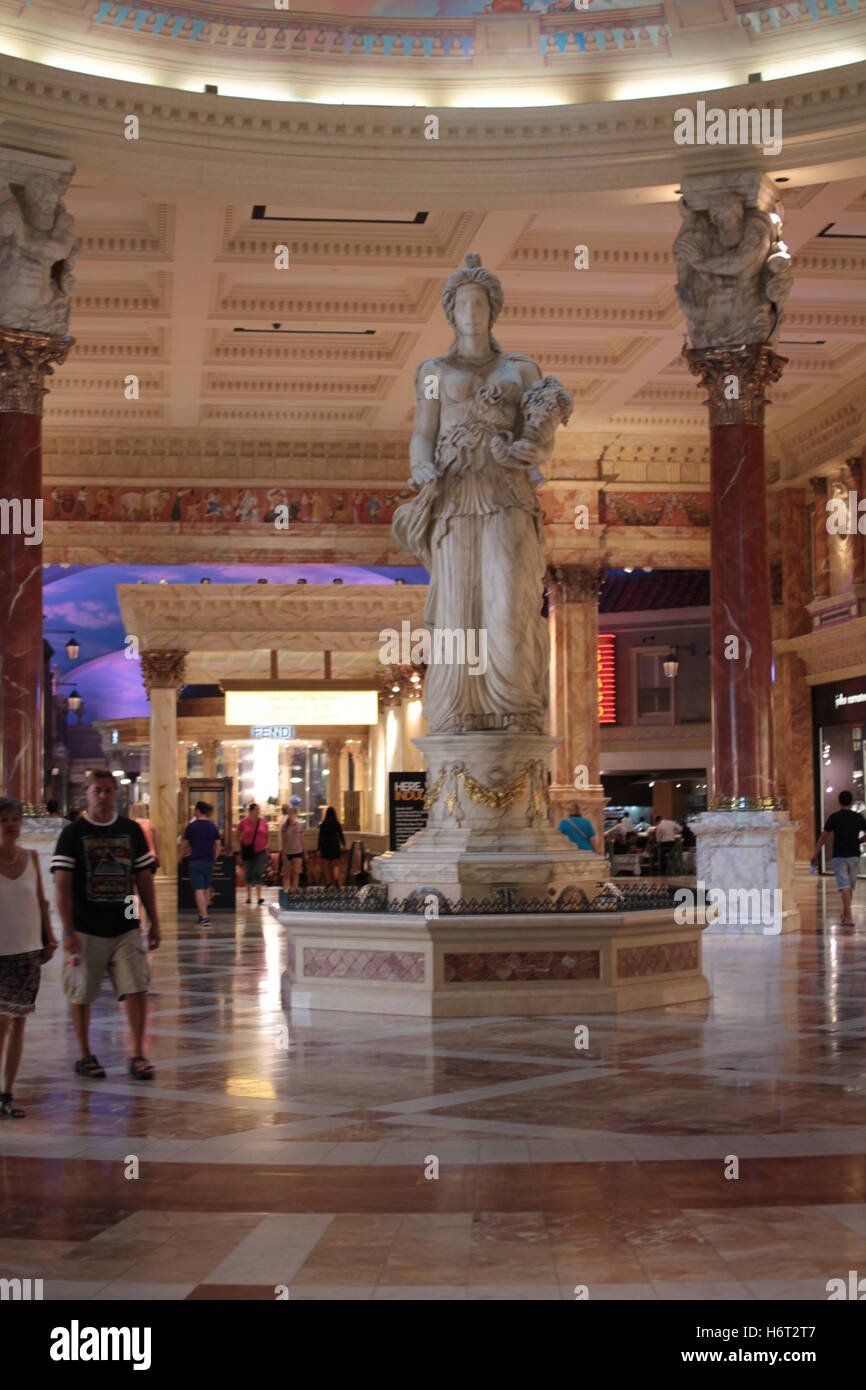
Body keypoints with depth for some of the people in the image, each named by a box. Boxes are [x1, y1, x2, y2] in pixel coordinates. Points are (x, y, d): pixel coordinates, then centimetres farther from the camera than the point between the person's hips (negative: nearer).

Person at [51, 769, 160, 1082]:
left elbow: (144, 879, 12)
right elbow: (62, 885, -6)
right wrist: (68, 931, -13)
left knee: (137, 990, -5)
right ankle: (85, 1057, 20)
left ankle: (137, 1056, 4)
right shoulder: (72, 833, -3)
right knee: (82, 995, 6)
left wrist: (154, 923, 9)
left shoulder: (131, 830, 7)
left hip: (126, 929, 2)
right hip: (86, 932, -2)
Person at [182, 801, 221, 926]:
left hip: (196, 860, -4)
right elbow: (217, 846, 6)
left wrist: (188, 852, 21)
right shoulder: (213, 827, 4)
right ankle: (203, 914, 26)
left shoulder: (191, 826, -6)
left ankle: (204, 917, -18)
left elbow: (185, 846, 1)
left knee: (199, 890, -8)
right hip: (209, 860, 4)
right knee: (206, 889, 18)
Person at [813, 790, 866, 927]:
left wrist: (815, 854, 4)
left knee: (844, 886, -9)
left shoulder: (834, 817, -6)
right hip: (854, 855, 3)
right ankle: (845, 914, 27)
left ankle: (848, 917, -19)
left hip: (839, 856, -3)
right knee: (850, 886, 16)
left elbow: (823, 837, -5)